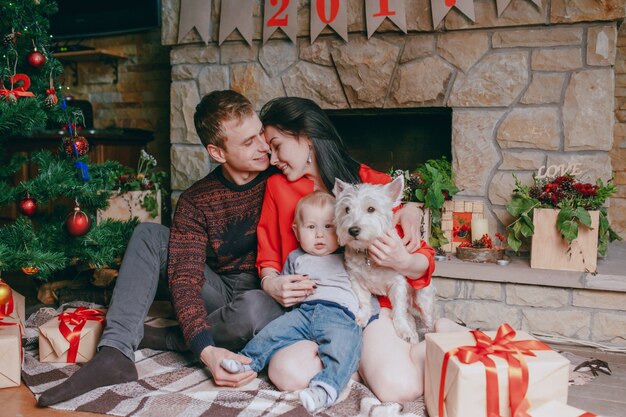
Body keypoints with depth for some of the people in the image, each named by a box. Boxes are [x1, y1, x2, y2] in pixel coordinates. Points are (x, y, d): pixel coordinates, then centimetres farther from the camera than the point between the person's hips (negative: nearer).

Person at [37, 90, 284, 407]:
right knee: (148, 233, -12)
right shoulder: (195, 202, -5)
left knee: (254, 307, -40)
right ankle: (115, 353, -24)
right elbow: (186, 278, -15)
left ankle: (167, 340, -13)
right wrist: (206, 350, -33)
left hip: (269, 297, -2)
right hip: (220, 291, 3)